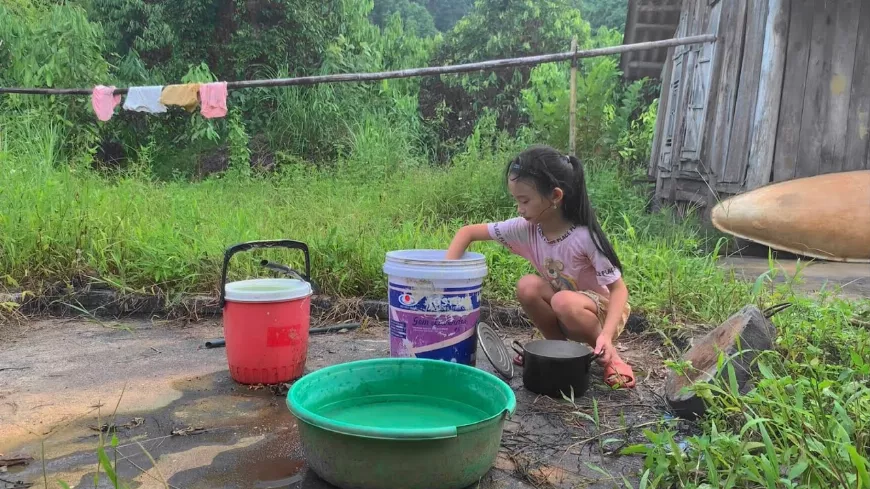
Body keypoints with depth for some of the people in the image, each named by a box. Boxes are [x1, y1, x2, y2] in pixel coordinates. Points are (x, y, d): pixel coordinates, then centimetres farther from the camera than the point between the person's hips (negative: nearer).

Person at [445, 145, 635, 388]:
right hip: (563, 312, 5)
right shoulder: (525, 228, -15)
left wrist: (606, 335, -38)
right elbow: (467, 233, -11)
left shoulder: (585, 237, -29)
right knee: (528, 286, -23)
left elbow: (619, 288, -23)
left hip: (602, 309, -4)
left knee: (564, 302, -35)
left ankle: (609, 355, -9)